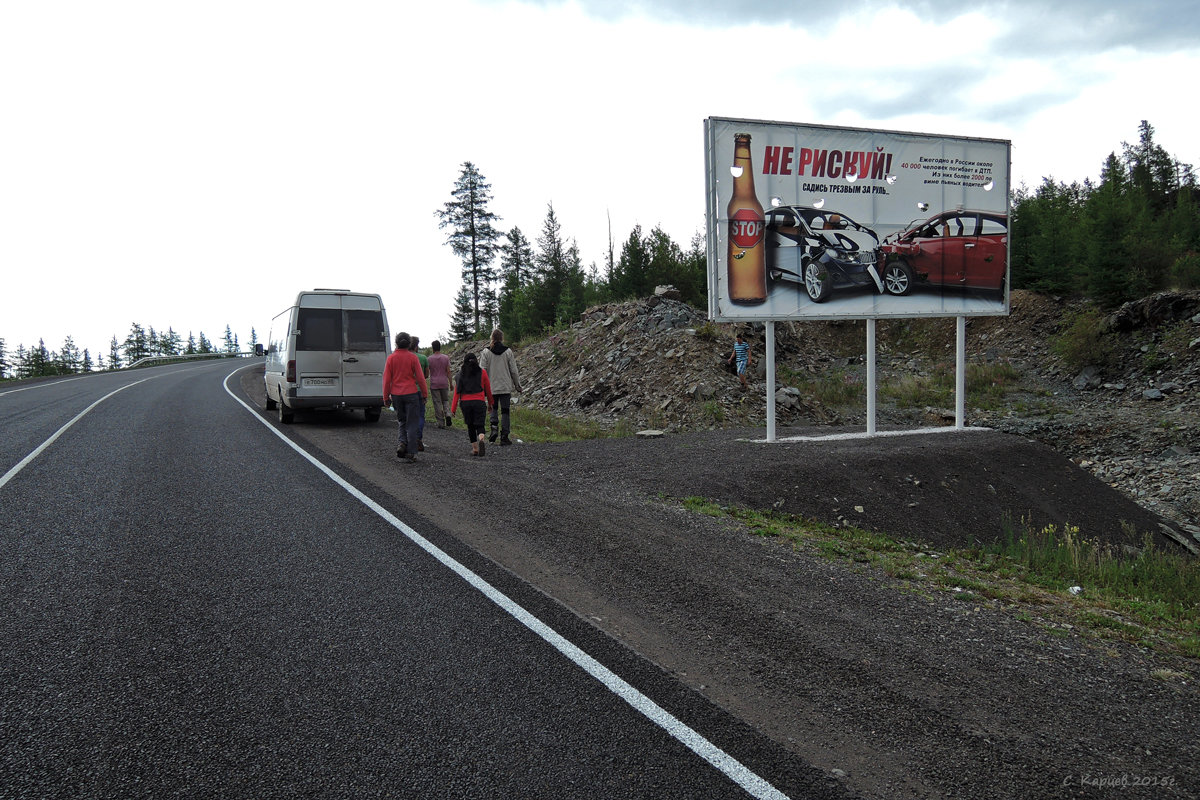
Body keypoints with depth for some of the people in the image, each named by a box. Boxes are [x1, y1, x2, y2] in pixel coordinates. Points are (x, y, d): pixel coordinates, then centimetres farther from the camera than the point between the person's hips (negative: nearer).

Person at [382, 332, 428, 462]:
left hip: (396, 395, 2)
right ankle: (411, 452, 2)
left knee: (402, 421, 20)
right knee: (411, 423, 3)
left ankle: (403, 443, -3)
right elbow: (420, 377, -5)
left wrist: (386, 397, 7)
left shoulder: (391, 358, -1)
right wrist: (425, 393, 5)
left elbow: (386, 379, -1)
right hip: (411, 393, -2)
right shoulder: (412, 357, -6)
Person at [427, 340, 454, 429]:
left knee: (437, 403, 3)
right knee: (445, 400, 17)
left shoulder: (429, 359, -5)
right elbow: (448, 372, -2)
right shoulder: (446, 358, -2)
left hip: (434, 384, -1)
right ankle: (447, 414, -9)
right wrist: (451, 383, 5)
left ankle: (441, 423, 4)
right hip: (444, 383, 2)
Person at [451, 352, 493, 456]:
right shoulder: (482, 372, 4)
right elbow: (488, 389, 10)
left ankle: (475, 448, 15)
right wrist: (491, 403, 23)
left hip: (465, 403, 1)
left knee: (470, 426, 14)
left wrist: (453, 408, 3)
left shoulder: (461, 374, 5)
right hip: (479, 402, -1)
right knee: (479, 425, 2)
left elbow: (457, 392, 2)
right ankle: (481, 440, -29)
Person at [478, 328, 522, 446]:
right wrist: (517, 384, 11)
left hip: (492, 386, 1)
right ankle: (504, 437, 2)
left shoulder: (486, 352, -3)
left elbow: (482, 370, -5)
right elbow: (514, 370, 0)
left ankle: (494, 428, -4)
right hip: (506, 387, 0)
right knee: (505, 411, 5)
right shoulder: (508, 351, -3)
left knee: (494, 408, 19)